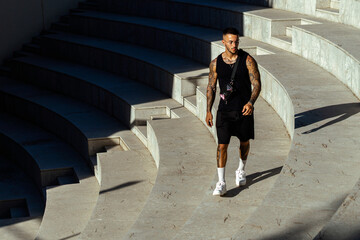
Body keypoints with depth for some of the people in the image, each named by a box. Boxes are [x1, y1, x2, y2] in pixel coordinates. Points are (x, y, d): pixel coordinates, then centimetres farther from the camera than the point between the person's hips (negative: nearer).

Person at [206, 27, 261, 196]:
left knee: (244, 142, 16)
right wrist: (208, 111, 4)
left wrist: (251, 102, -24)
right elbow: (211, 87, 8)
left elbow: (256, 84, -8)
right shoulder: (215, 63, 0)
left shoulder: (248, 60, -7)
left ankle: (241, 171, 42)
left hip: (244, 110, 0)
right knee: (222, 145, -8)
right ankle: (221, 183, -3)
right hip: (224, 110, 0)